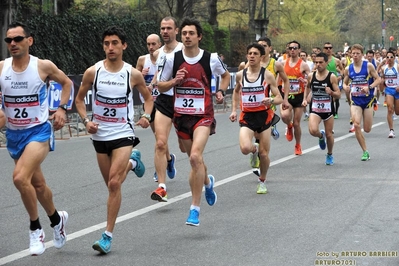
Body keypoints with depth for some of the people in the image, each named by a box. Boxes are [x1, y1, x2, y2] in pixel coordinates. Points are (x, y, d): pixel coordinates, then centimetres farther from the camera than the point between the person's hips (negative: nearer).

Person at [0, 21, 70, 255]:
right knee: (37, 184, 18)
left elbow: (67, 83, 7)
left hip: (38, 131, -4)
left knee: (20, 177, -24)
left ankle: (36, 229, -6)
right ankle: (57, 219, 45)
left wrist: (62, 109, -3)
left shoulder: (43, 66, -10)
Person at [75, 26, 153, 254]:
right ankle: (132, 162, 50)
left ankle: (108, 235, -7)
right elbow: (80, 99, 7)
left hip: (123, 134, -3)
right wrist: (86, 120, -8)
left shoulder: (133, 74, -8)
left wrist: (147, 116, -8)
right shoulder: (93, 72, -7)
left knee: (114, 183, -15)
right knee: (111, 183, 15)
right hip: (100, 135, 3)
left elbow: (148, 96, 10)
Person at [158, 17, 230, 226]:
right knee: (195, 160, 17)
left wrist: (221, 92, 1)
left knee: (195, 156, -22)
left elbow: (225, 75, 17)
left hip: (203, 116, -3)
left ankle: (195, 209, -17)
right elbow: (161, 86, 6)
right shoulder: (172, 59, -1)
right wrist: (174, 81, -13)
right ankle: (207, 182, 53)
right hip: (181, 115, 4)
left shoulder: (211, 59, -4)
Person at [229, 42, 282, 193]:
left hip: (263, 115, -1)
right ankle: (254, 149, 16)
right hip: (247, 116, 1)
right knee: (245, 149, -23)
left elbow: (279, 98, -6)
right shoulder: (240, 75, 1)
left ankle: (262, 181, 28)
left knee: (264, 154, 3)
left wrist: (271, 100, -28)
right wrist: (234, 110, 13)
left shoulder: (267, 75, -7)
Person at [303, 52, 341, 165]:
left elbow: (338, 95, -8)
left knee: (329, 134, 8)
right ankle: (321, 136, 16)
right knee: (313, 131, -22)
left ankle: (330, 155, 35)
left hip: (328, 109, -1)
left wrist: (331, 92, -28)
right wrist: (305, 98, 8)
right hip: (315, 109, 1)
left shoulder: (332, 77, -10)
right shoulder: (311, 76, -2)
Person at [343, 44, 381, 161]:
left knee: (367, 129, 3)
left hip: (368, 99, -1)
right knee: (356, 125, -17)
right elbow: (345, 83, 13)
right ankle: (365, 151, -7)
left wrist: (369, 87, -19)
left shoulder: (368, 66, -6)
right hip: (355, 100, 1)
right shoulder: (348, 69, 2)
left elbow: (378, 79, -3)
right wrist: (346, 87, -11)